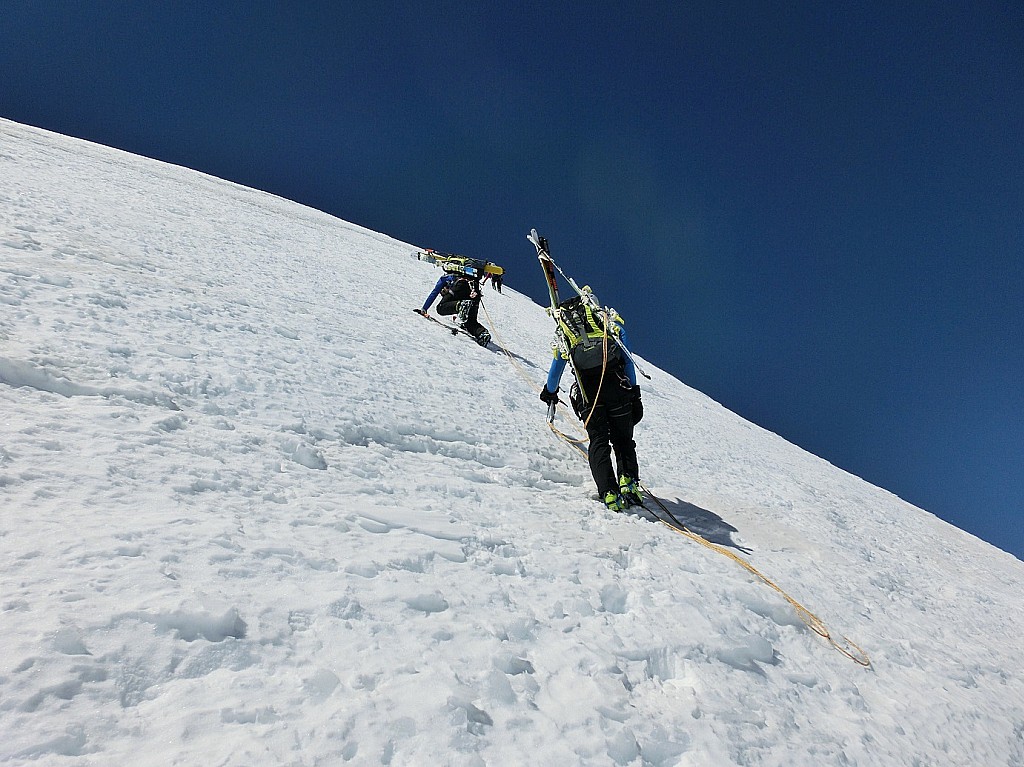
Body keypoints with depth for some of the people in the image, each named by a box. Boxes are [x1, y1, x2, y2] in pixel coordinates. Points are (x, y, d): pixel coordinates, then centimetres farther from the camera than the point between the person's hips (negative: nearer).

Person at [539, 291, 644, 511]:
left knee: (598, 441, 5)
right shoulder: (611, 320, 17)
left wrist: (550, 392, 47)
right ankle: (629, 480, -6)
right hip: (616, 384, 0)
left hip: (586, 392, 0)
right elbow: (627, 359, 10)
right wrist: (635, 393, 12)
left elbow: (557, 367, 29)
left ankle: (609, 492, -10)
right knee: (623, 438, 13)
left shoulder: (563, 331, 20)